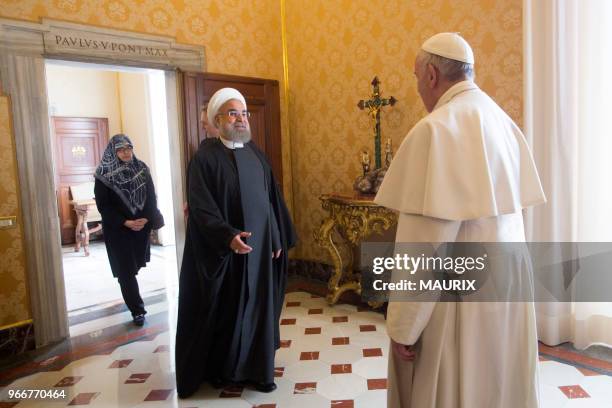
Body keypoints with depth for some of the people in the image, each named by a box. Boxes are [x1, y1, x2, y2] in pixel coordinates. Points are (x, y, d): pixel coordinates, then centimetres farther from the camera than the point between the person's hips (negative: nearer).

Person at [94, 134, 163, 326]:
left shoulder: (142, 168, 2)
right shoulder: (104, 174, -8)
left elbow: (151, 197, 2)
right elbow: (103, 205, -10)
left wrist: (145, 219, -13)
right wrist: (126, 222, -18)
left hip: (142, 226, 4)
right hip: (117, 230, -4)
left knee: (136, 264, 16)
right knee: (126, 270, -2)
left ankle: (129, 295, 44)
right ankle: (137, 310, 6)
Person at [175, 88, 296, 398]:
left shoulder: (255, 153, 10)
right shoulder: (205, 156, -9)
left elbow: (272, 198, 12)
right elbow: (201, 207, -16)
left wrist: (279, 238, 8)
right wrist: (228, 236, -29)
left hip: (261, 245, 6)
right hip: (225, 250, -5)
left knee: (259, 306, 12)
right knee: (226, 309, 7)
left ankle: (257, 369, 27)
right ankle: (219, 369, 27)